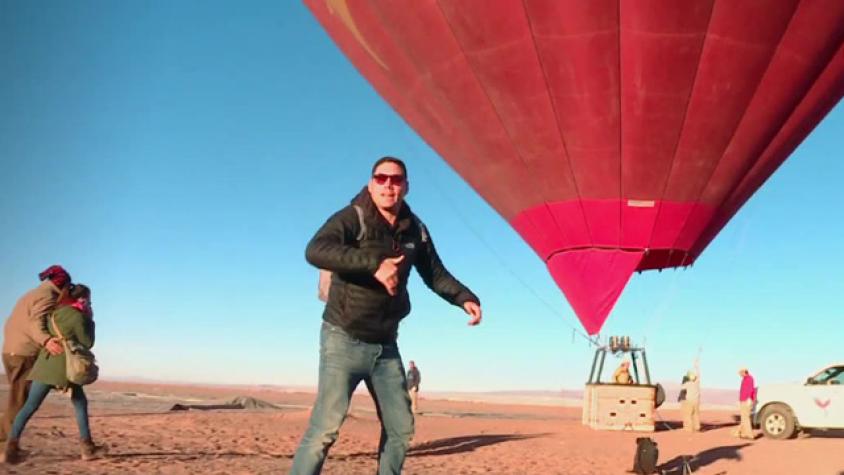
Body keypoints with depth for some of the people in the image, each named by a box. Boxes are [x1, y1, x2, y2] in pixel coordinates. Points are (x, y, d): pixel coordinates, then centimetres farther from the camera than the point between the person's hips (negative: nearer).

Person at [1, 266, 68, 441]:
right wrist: (46, 341, -43)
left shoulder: (31, 295, 22)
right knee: (20, 402, -7)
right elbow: (35, 323, -26)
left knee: (18, 401, 15)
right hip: (25, 354, -9)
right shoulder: (47, 296, -8)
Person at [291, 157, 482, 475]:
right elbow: (315, 251, -31)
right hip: (344, 341, -6)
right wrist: (374, 264, -41)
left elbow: (436, 274, 14)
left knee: (401, 428, 13)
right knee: (325, 429, -13)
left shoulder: (415, 231, 4)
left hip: (385, 345, 6)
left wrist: (465, 298, -4)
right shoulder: (352, 218, -13)